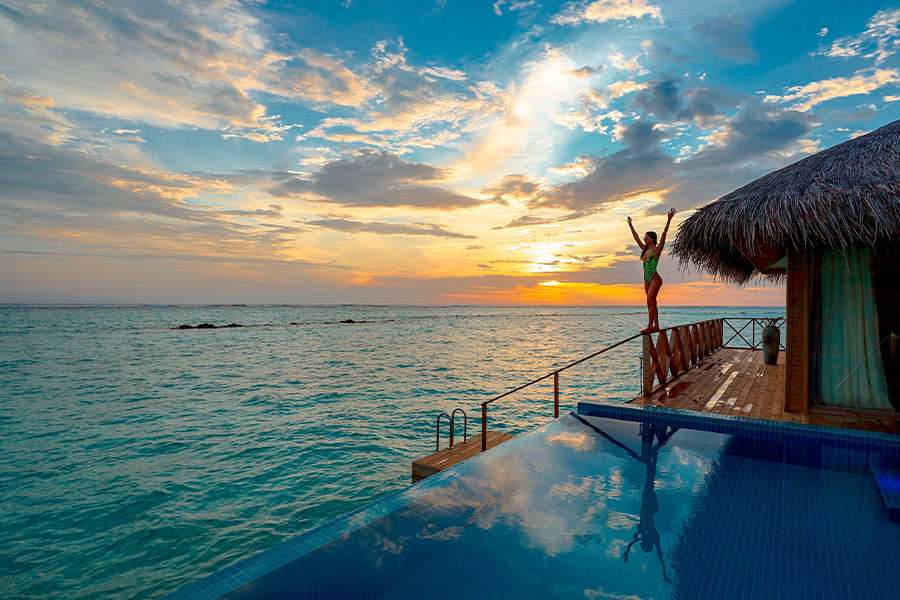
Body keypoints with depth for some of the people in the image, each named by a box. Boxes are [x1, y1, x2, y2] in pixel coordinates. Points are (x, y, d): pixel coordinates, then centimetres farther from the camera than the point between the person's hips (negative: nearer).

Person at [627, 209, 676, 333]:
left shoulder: (656, 250, -7)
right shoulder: (645, 250, 12)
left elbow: (664, 235, -18)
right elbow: (636, 238, 22)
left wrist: (669, 220, -26)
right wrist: (630, 225, 27)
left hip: (655, 279, -8)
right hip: (647, 279, 8)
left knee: (650, 301, -14)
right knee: (652, 302, 8)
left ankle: (650, 326, -15)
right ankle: (656, 326, 12)